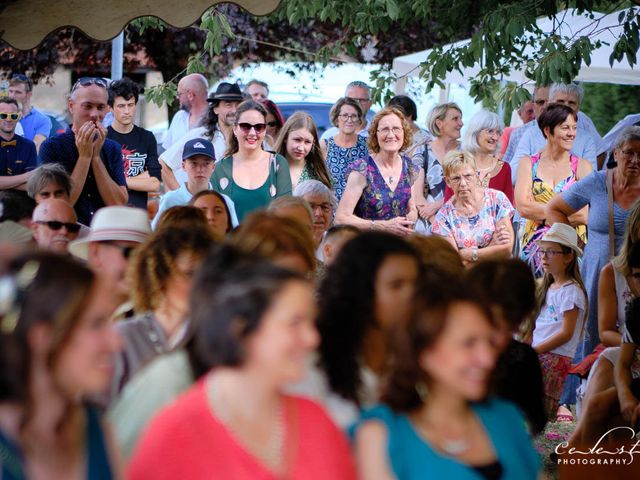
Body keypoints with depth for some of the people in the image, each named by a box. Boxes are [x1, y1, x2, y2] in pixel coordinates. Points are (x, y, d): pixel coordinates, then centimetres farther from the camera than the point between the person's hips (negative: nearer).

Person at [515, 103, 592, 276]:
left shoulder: (582, 166, 5)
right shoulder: (528, 163, 8)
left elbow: (583, 215, -8)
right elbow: (523, 207, -7)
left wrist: (541, 212, -7)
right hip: (535, 245, 0)